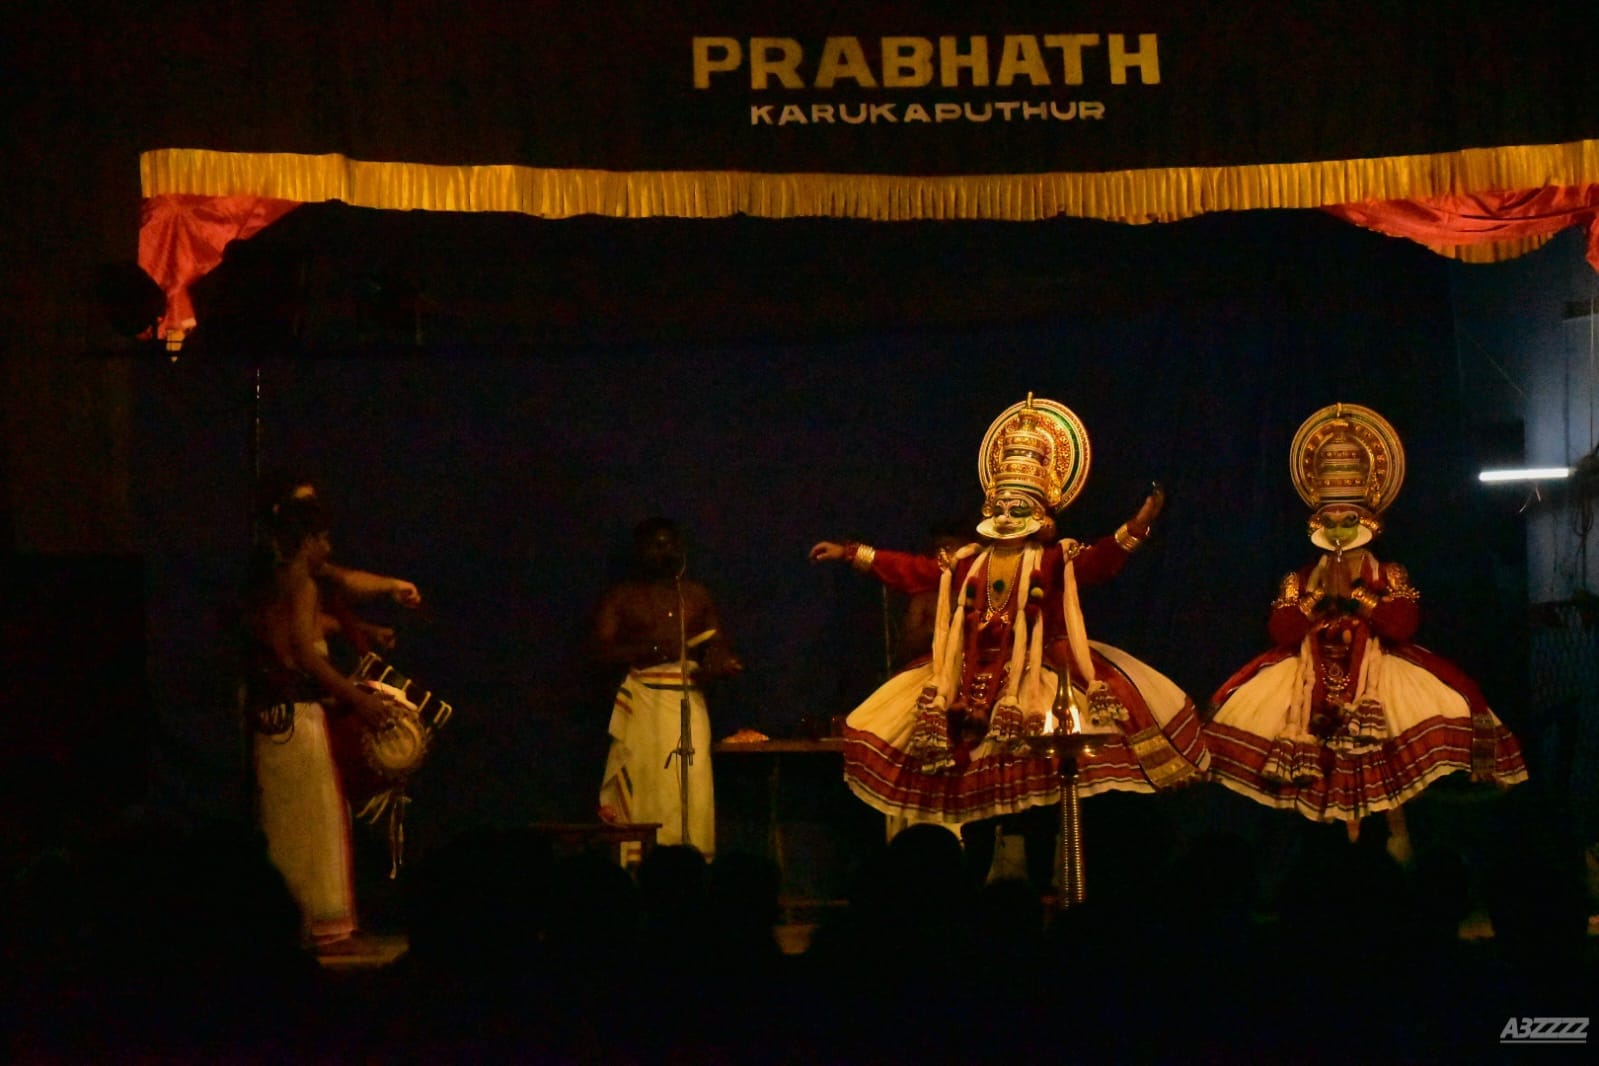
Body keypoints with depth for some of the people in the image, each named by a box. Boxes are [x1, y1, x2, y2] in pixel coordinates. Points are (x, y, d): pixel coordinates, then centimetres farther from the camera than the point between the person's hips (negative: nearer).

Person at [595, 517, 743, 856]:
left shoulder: (696, 594, 19)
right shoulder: (622, 597, 9)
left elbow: (717, 643, 18)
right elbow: (602, 649, -2)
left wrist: (721, 662, -5)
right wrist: (650, 650, -14)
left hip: (688, 701, 3)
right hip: (643, 700, -3)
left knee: (692, 788, -5)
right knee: (644, 788, -9)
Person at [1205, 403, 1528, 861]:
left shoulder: (1390, 575, 7)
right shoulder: (1300, 578, 12)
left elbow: (1402, 624, -9)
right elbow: (1281, 631, 1)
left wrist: (1356, 594, -6)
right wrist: (1318, 595, -6)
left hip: (1377, 668, -2)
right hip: (1317, 673, 2)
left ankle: (1396, 828, -14)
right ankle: (1347, 831, -6)